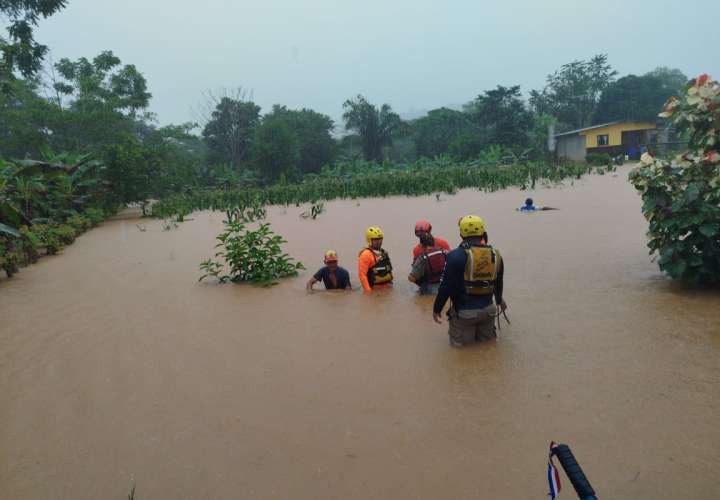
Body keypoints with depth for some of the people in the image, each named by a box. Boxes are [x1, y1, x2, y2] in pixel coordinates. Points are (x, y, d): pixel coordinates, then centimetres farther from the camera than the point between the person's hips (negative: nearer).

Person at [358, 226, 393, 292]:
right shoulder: (366, 254, -12)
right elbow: (362, 274, -17)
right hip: (375, 289, -8)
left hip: (387, 287, 8)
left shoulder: (383, 252, 14)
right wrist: (368, 291, -20)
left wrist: (390, 282, 15)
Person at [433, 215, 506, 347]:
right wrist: (499, 300, 35)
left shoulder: (456, 256, -17)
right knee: (487, 338, 23)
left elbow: (446, 286, -15)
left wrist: (437, 309, -1)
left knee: (458, 342, 13)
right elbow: (498, 283, 16)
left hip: (464, 311, -4)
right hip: (487, 310, 4)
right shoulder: (495, 255, 1)